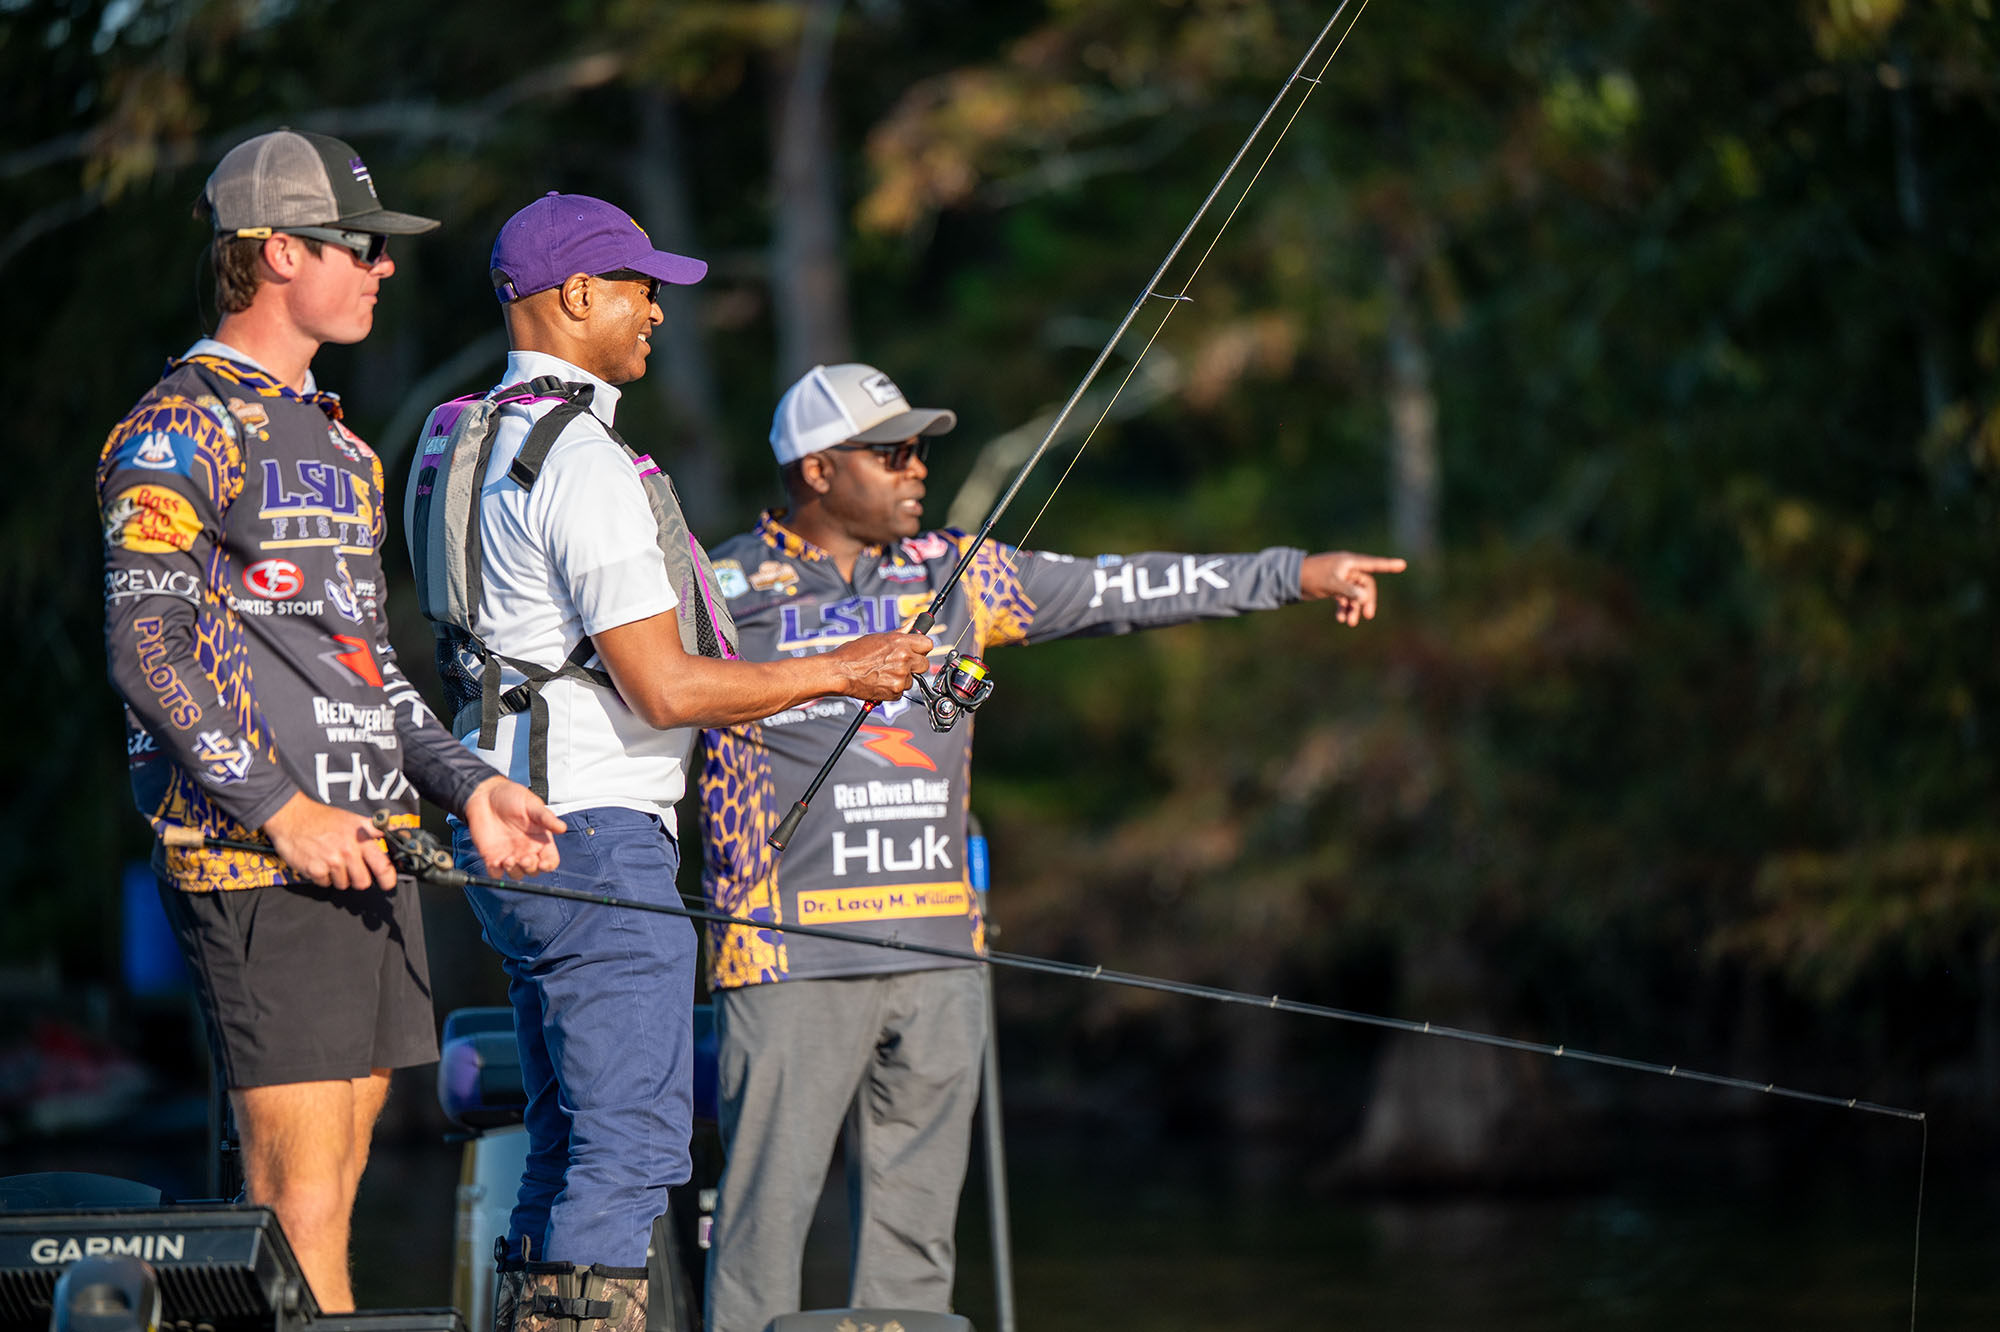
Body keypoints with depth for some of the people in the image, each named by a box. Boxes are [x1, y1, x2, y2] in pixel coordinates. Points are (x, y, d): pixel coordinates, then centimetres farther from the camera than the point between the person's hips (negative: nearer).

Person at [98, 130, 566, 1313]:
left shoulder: (337, 443, 22)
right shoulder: (181, 433, -6)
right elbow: (146, 648, -13)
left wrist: (467, 784, 10)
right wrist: (285, 808, -18)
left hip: (368, 855, 9)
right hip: (258, 863, -9)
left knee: (327, 1194, 6)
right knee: (299, 1193, -12)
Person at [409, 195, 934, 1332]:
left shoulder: (479, 443, 16)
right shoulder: (583, 462, -16)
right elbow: (666, 689, -19)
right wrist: (839, 672, -7)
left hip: (520, 841, 10)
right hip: (595, 832, -10)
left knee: (571, 1153, 13)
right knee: (632, 1145, -10)